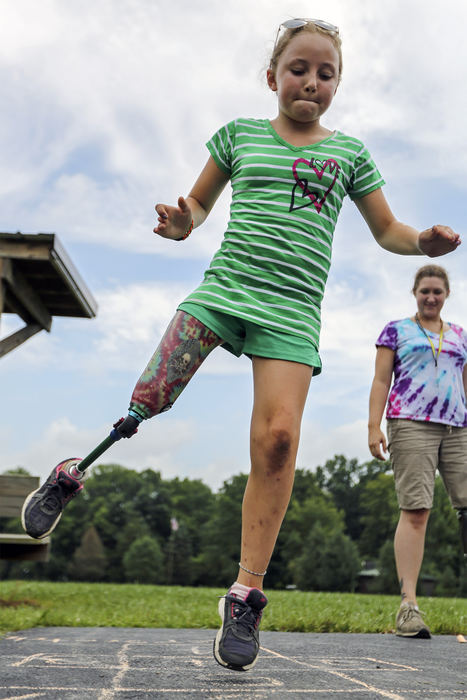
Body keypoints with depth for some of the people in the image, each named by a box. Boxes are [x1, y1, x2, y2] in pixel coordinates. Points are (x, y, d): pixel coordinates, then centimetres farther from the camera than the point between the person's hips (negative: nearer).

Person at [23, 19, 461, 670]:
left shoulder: (349, 153, 15)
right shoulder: (240, 134, 14)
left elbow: (386, 231, 18)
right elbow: (199, 202, 21)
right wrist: (181, 223, -3)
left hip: (292, 307, 0)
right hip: (224, 285, 1)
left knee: (278, 435, -16)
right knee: (151, 397, -17)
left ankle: (246, 594, -8)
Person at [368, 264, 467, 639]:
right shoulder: (396, 330, 14)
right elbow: (381, 381, 7)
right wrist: (374, 426, -4)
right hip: (411, 425, -4)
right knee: (415, 510, -12)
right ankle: (409, 603, -12)